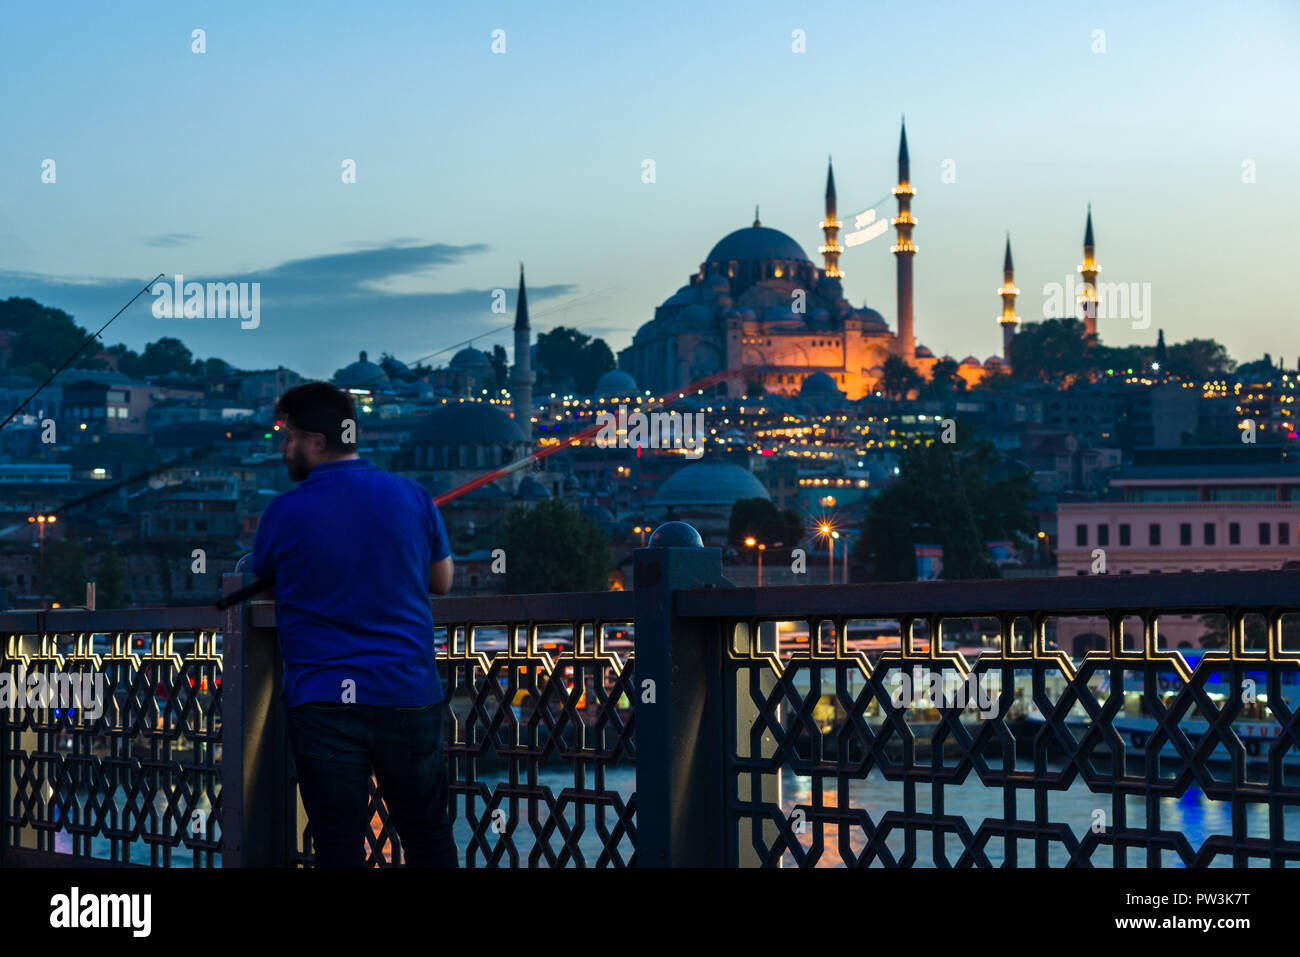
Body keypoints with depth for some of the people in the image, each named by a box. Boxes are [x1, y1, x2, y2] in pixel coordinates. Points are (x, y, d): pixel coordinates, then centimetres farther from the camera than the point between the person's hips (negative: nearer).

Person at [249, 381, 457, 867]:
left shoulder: (283, 513, -4)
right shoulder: (412, 497, 1)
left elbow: (259, 578, 14)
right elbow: (442, 581, 14)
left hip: (320, 702, -1)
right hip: (408, 695, 2)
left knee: (337, 845, 3)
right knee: (427, 836, 13)